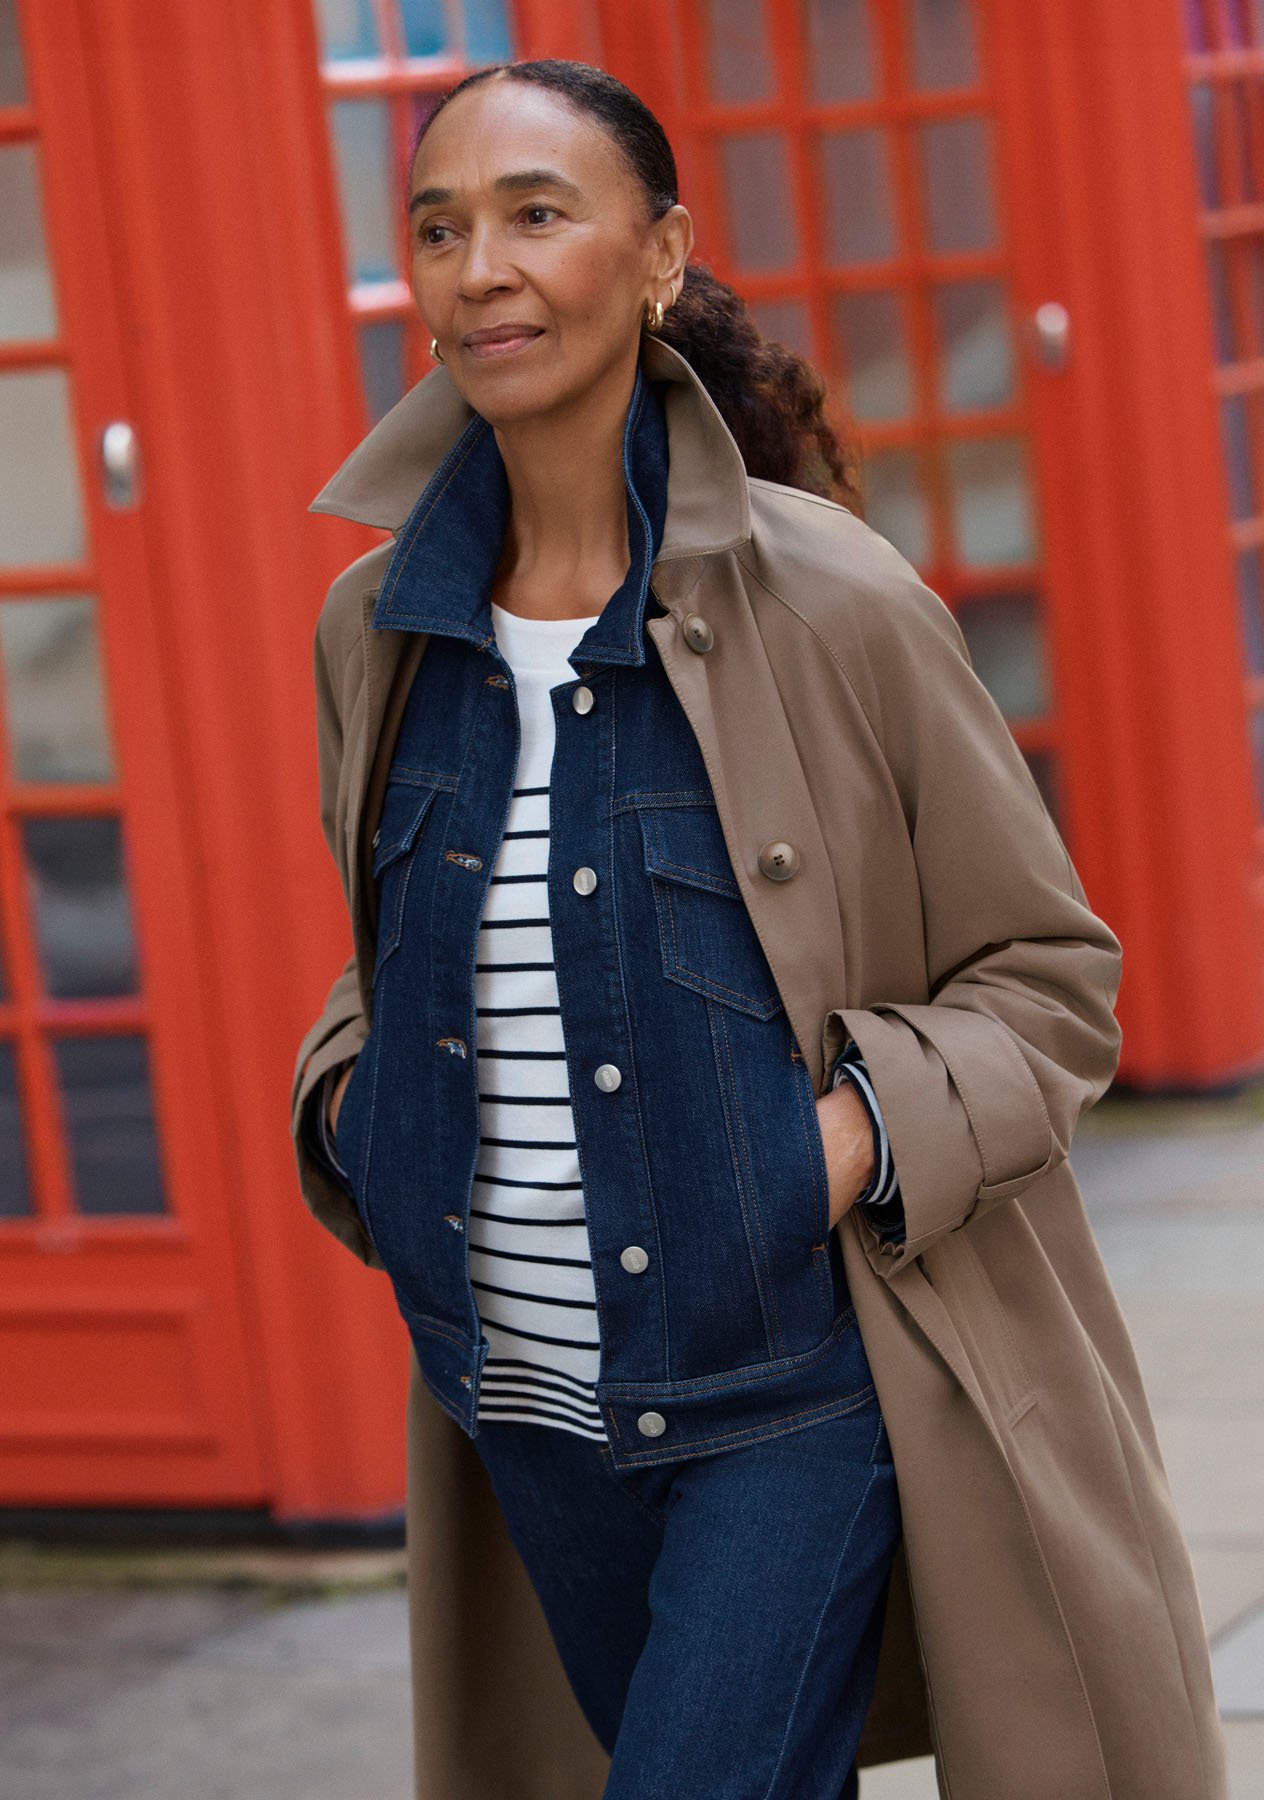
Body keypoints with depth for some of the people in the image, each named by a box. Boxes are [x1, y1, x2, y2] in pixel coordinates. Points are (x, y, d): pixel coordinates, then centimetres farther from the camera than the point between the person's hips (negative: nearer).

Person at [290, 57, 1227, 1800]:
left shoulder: (830, 602, -12)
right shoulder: (376, 628, 2)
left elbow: (1048, 976, -3)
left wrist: (861, 1139, -19)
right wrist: (351, 1104, 0)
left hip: (797, 1404, -5)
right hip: (533, 1407, 5)